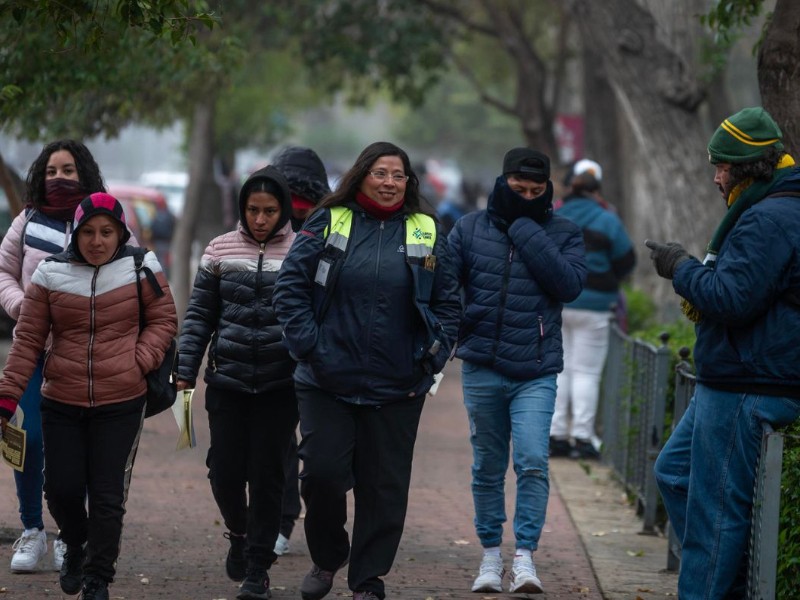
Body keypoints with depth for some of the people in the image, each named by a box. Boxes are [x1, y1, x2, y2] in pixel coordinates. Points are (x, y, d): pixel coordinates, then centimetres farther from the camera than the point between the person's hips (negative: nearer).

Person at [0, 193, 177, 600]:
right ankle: (76, 545, 37)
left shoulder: (141, 268, -3)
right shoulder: (51, 274, -1)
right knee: (61, 489, 5)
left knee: (108, 497, 0)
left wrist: (139, 362, -12)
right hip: (61, 404, 1)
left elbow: (163, 320, 4)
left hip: (121, 405, -1)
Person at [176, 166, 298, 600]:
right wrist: (186, 370, 1)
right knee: (225, 471, 1)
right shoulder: (221, 251, 4)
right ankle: (238, 532, 32)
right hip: (227, 381, 2)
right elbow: (199, 314, 7)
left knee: (267, 477, 0)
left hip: (280, 385, -1)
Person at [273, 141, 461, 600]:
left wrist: (432, 357, 0)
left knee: (385, 486, 4)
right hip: (328, 382, -1)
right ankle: (326, 559, 21)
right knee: (322, 473, -4)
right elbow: (291, 287, 0)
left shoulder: (427, 234, 7)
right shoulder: (328, 223, 2)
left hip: (398, 389, 1)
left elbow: (448, 303, 11)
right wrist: (308, 346, -8)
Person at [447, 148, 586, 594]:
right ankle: (491, 555, 20)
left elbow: (570, 284, -14)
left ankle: (525, 558, -11)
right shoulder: (470, 229, 4)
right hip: (482, 369, 2)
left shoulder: (564, 234, 2)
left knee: (533, 463, -14)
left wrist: (526, 231, -14)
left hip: (536, 373, -2)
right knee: (488, 467, 10)